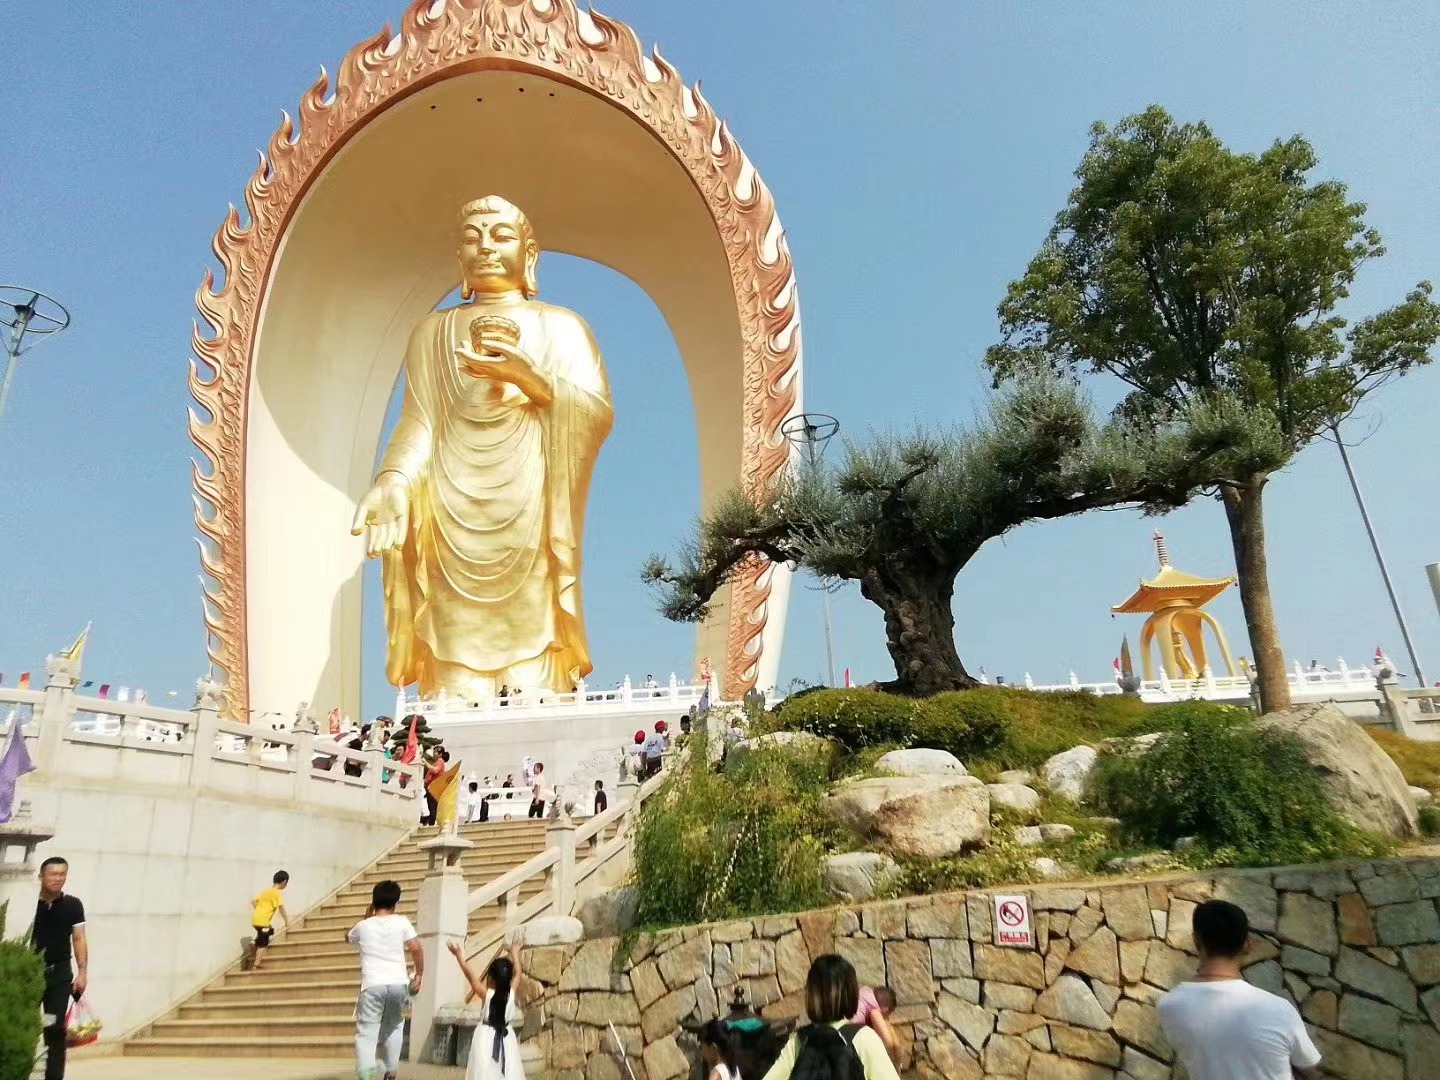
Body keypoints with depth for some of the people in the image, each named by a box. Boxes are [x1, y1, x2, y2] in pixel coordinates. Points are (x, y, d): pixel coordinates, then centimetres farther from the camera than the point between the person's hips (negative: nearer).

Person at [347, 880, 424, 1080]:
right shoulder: (402, 922, 3)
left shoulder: (363, 926, 6)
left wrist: (366, 917, 31)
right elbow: (416, 948, -4)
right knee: (394, 1027, 23)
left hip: (372, 985, -1)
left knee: (366, 1033, -2)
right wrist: (419, 975, 6)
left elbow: (349, 937, 29)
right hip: (398, 983, 2)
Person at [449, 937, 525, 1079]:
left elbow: (470, 974, -15)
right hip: (506, 1037, 3)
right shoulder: (512, 993, -6)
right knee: (509, 1073, 7)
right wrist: (515, 953, 22)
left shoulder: (486, 994, -14)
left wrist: (460, 956, -10)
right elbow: (517, 974, 10)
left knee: (484, 1073, -2)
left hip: (487, 1037, -3)